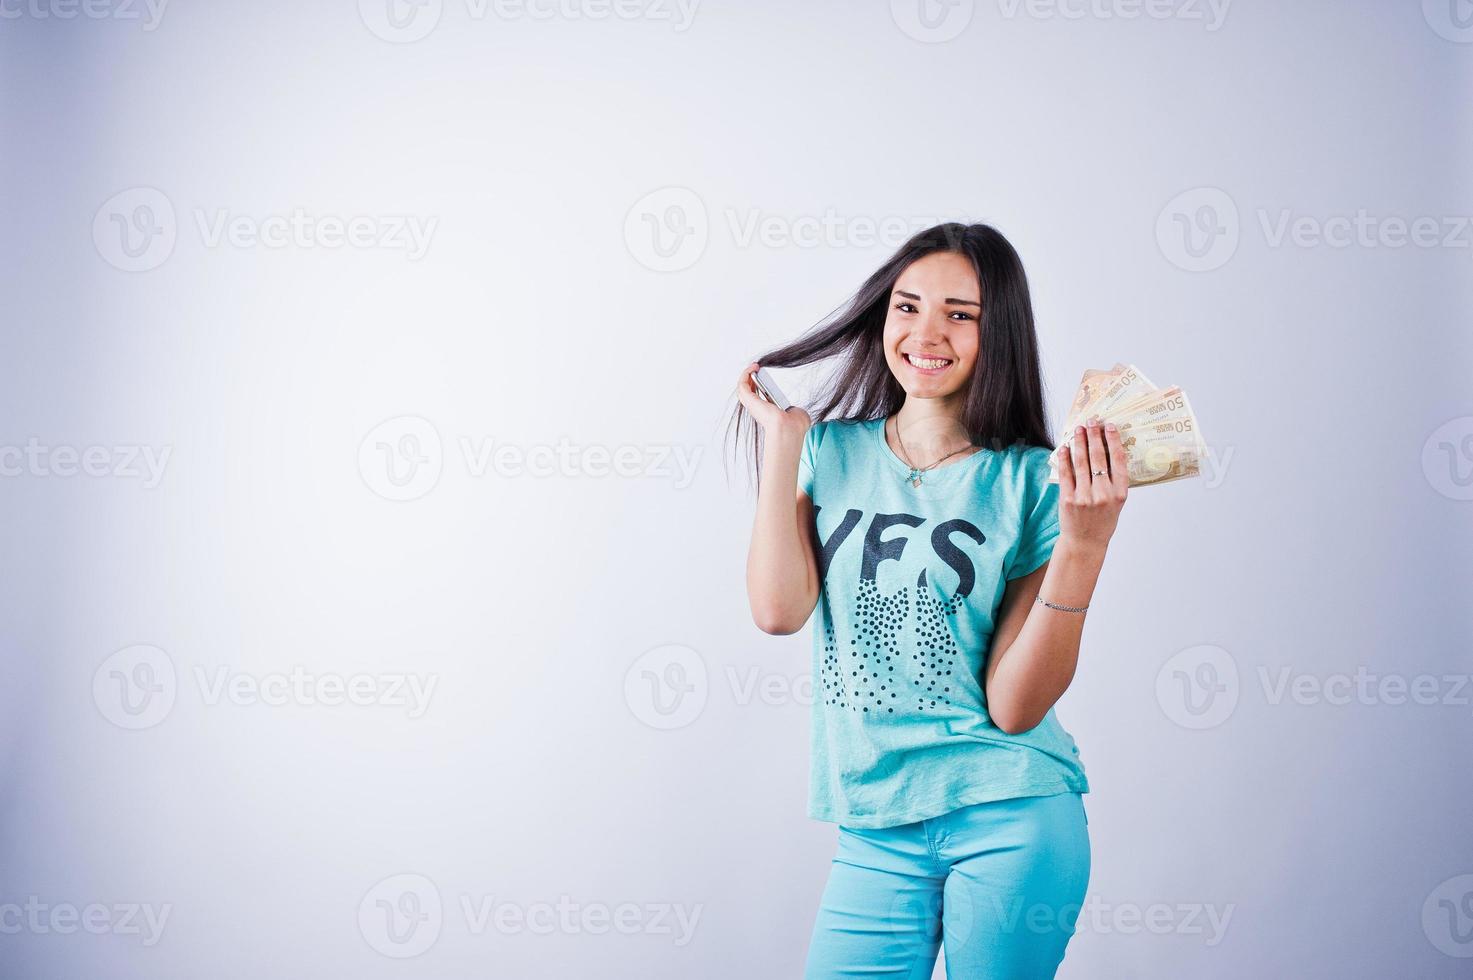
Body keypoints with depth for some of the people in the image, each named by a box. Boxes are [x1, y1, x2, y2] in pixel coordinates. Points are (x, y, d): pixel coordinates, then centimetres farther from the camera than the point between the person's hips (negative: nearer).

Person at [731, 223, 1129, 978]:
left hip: (1010, 819, -2)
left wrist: (1084, 546, -20)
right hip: (876, 829, 2)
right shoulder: (833, 452, 5)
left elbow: (1015, 707, -10)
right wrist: (783, 438, -5)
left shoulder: (1033, 481, -4)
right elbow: (778, 609, -13)